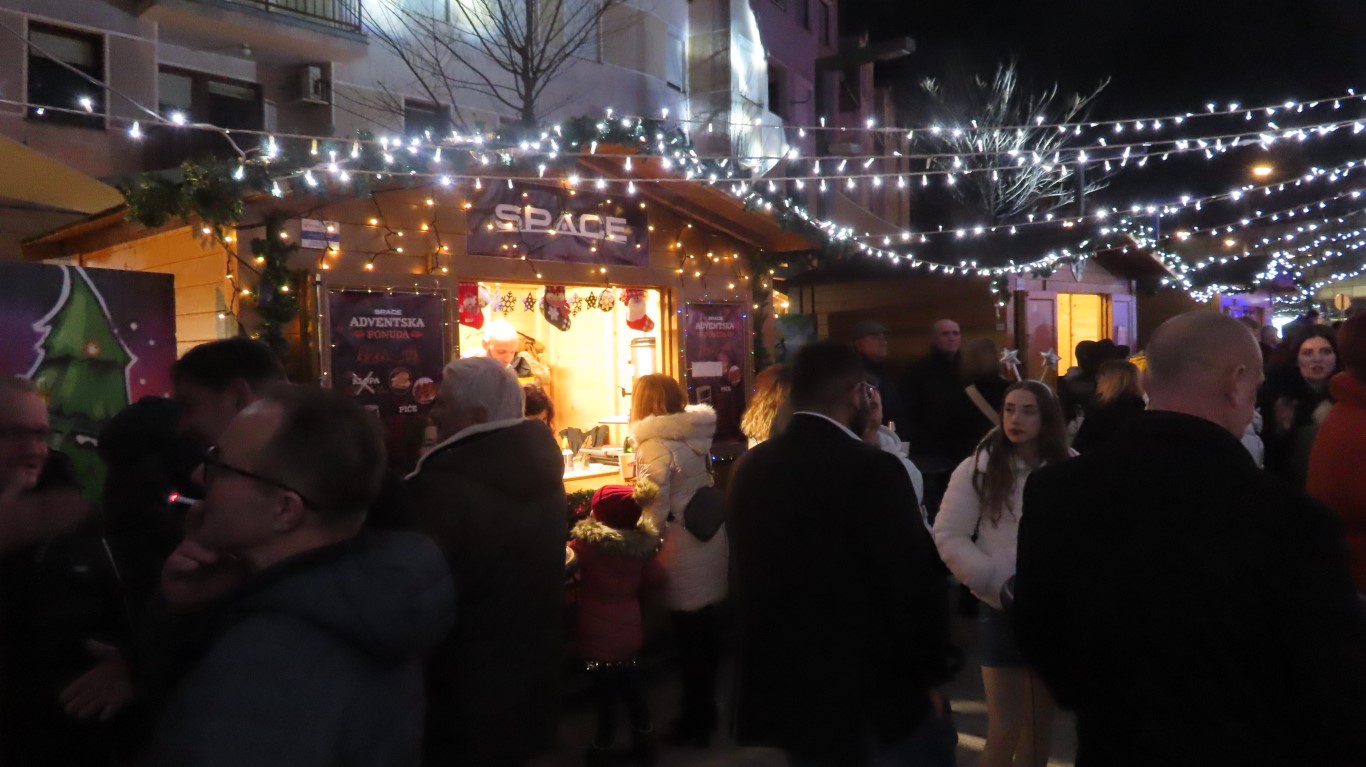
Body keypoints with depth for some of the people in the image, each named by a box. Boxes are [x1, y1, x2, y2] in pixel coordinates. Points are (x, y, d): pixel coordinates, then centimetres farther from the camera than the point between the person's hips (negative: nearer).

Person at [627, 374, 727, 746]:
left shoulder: (656, 443, -17)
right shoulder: (693, 433, 7)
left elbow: (653, 506, -20)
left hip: (684, 548, -8)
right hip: (709, 539, 8)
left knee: (690, 635, 3)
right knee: (704, 628, 17)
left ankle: (695, 722, 17)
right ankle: (705, 709, 31)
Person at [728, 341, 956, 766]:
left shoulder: (750, 467, 0)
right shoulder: (872, 469, -20)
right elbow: (914, 583, -17)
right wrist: (930, 676, -3)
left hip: (783, 687, 6)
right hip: (871, 692, -6)